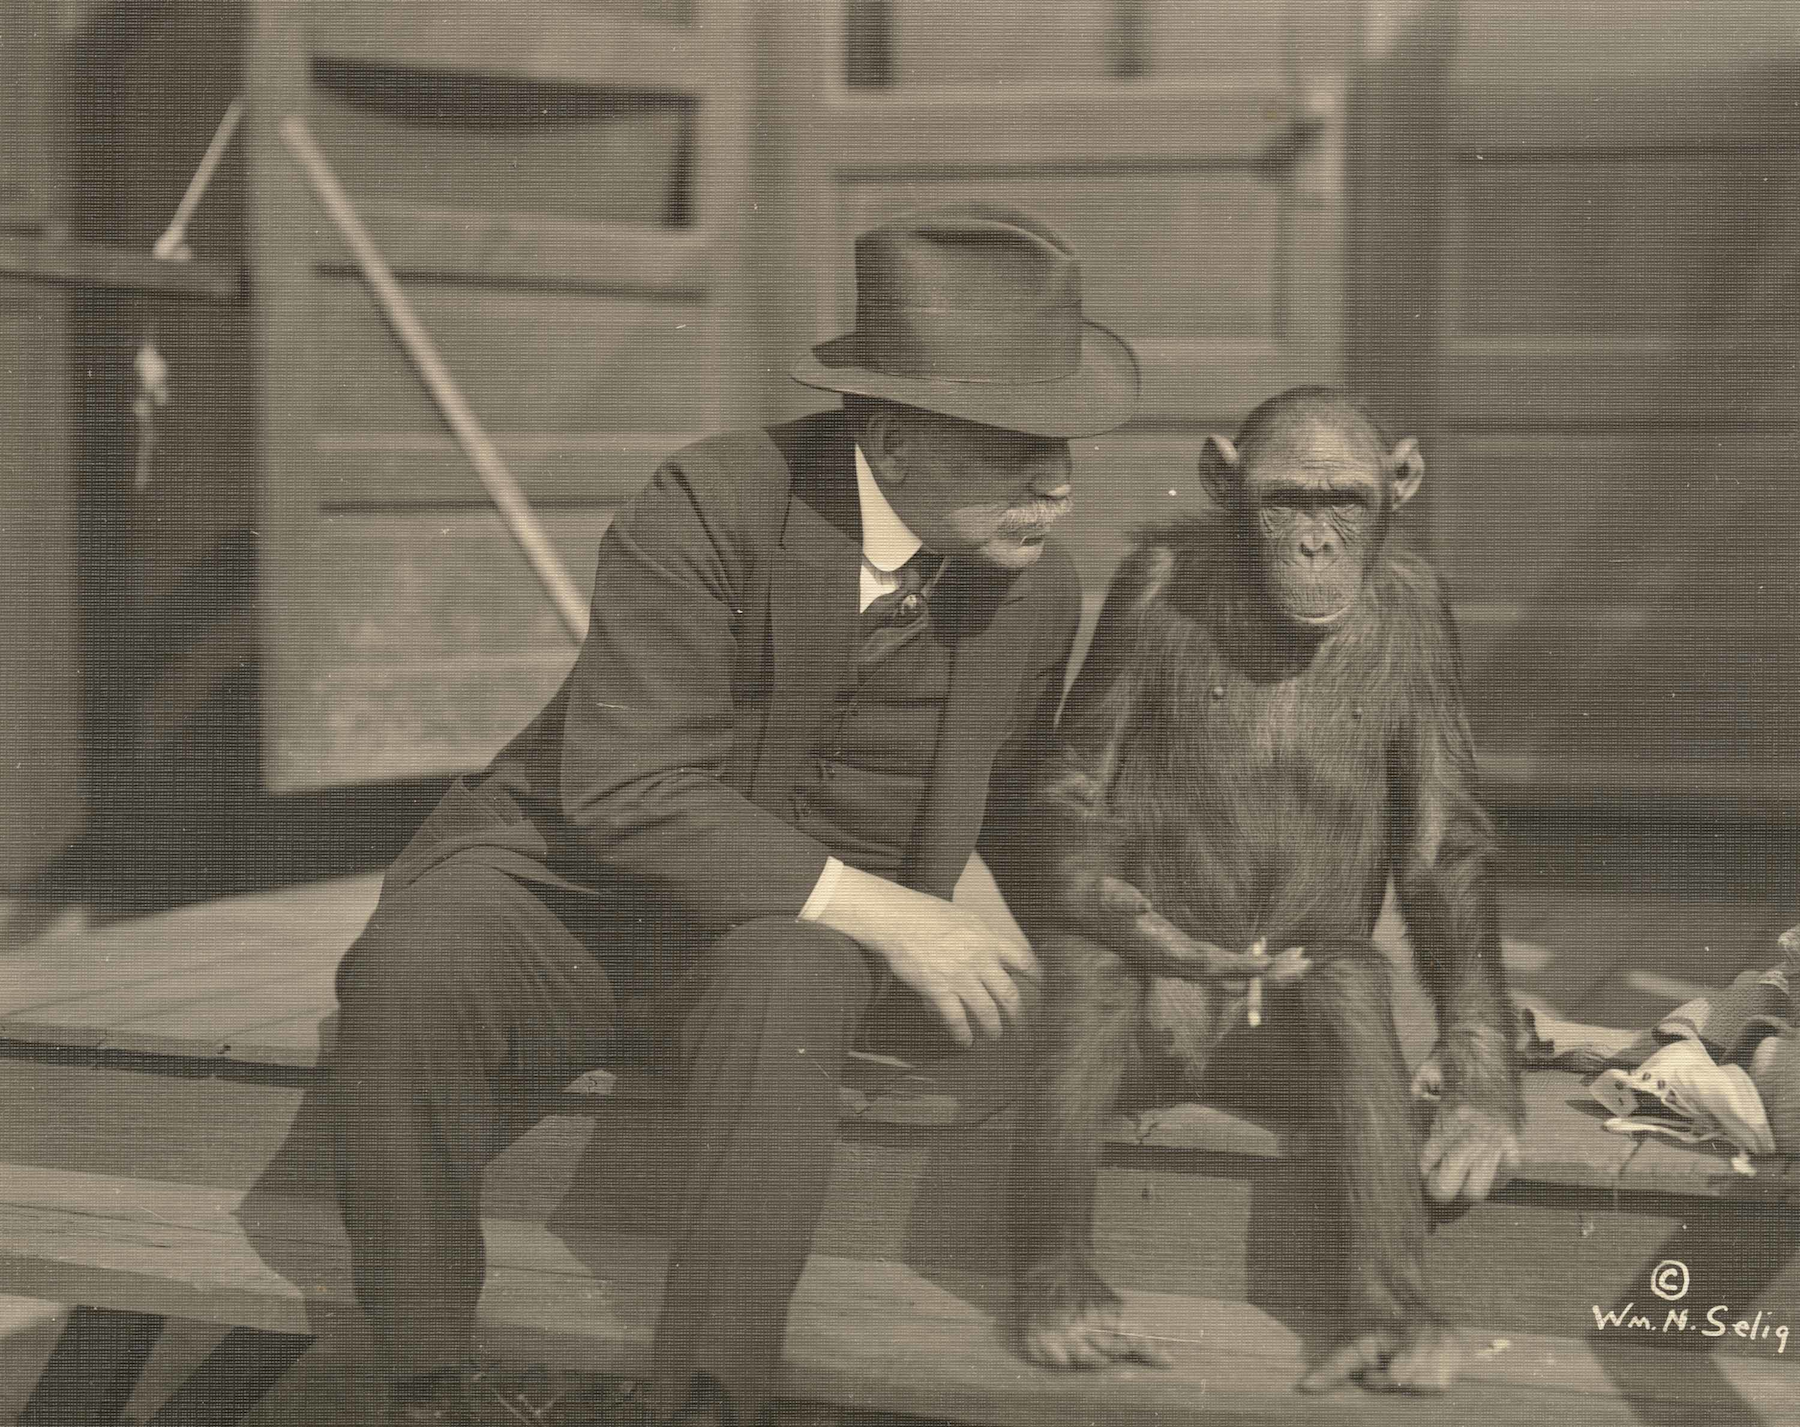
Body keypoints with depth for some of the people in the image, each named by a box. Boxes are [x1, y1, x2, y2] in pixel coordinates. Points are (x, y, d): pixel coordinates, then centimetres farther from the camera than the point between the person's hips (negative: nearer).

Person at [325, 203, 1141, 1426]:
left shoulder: (1038, 591, -3)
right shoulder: (712, 508, -19)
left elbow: (975, 811, 17)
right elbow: (627, 793, -25)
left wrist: (969, 914, -3)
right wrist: (883, 913, -27)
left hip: (797, 922, 2)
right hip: (576, 877, -2)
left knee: (787, 988, -36)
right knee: (406, 971, -33)